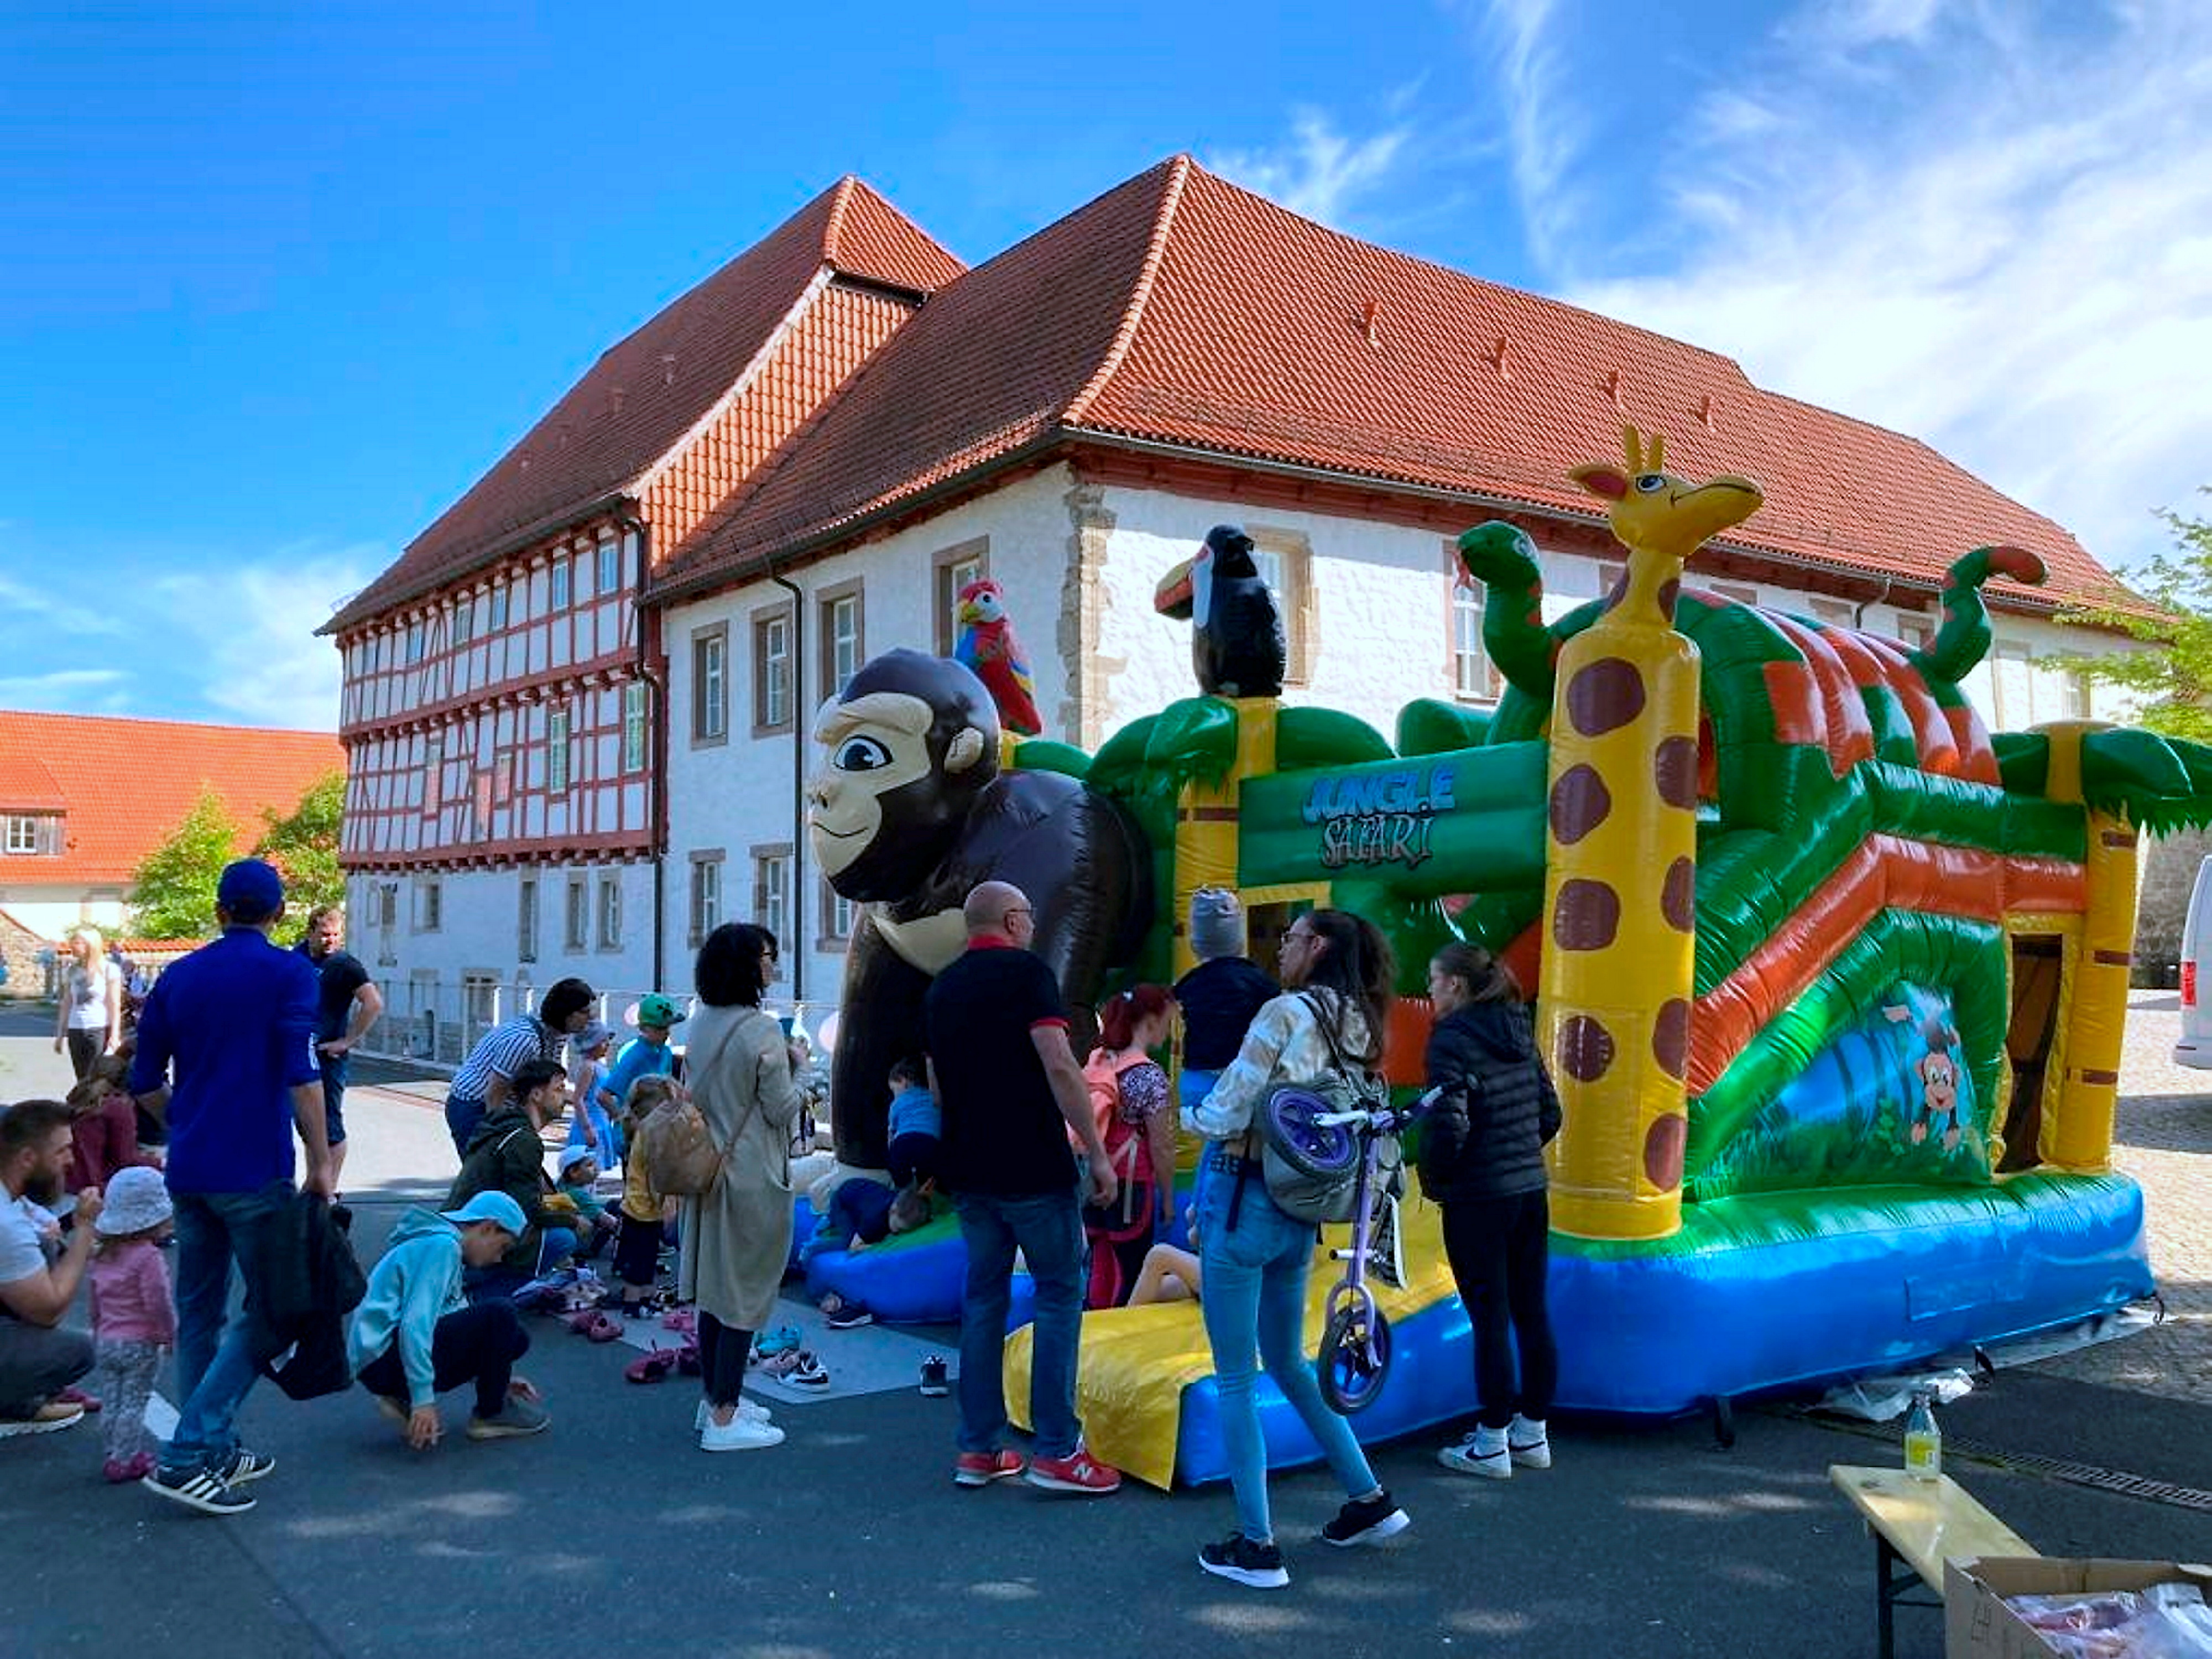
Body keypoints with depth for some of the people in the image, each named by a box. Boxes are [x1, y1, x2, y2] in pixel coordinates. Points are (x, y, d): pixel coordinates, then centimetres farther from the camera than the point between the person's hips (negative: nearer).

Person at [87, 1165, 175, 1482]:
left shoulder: (102, 1256, 6)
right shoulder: (148, 1257, -18)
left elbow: (96, 1302, 14)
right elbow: (157, 1304, -19)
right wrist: (171, 1336, -7)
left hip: (108, 1341, 7)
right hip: (140, 1343, -7)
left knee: (113, 1400, 14)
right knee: (134, 1403, 1)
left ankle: (116, 1453, 22)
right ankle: (125, 1461, 4)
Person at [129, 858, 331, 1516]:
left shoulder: (178, 976, 9)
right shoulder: (287, 972, -8)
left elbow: (145, 1080, 13)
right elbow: (301, 1073, -15)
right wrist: (320, 1161, -10)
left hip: (189, 1168, 6)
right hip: (254, 1170, -6)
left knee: (200, 1312, 14)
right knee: (269, 1312, 1)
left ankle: (216, 1449, 21)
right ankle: (188, 1454, -6)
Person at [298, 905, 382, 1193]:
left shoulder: (344, 964, -12)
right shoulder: (301, 953, 9)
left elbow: (375, 1004, -22)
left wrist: (347, 1041, -21)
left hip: (328, 1057, -7)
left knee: (329, 1125, -2)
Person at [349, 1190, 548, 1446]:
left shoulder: (445, 1244, 20)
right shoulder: (442, 1245, -12)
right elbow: (416, 1323, -23)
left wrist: (498, 1379, 23)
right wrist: (424, 1399, -25)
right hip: (383, 1356, -10)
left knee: (517, 1339, 7)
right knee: (501, 1315, -20)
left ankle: (404, 1401, 8)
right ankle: (490, 1414, -1)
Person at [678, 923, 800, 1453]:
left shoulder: (700, 1025, 5)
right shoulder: (761, 1031, -18)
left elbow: (694, 1093, 13)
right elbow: (782, 1110, -14)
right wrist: (795, 1068, 2)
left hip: (710, 1169, 8)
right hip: (754, 1176, -8)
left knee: (714, 1286, 17)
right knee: (745, 1294, 0)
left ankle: (714, 1400, 28)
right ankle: (724, 1420, 6)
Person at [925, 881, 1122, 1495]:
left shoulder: (941, 988, 13)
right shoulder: (1026, 971, -9)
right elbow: (1059, 1066, -19)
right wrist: (1097, 1152, -16)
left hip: (967, 1169, 7)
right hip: (1033, 1167, -7)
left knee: (983, 1296, 13)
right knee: (1061, 1295, 2)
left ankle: (977, 1449, 16)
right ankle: (1056, 1451, 2)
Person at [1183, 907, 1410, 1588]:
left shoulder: (1287, 1013, -14)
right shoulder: (1357, 1029, 8)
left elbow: (1223, 1115, -16)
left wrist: (1191, 1114, 7)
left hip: (1244, 1200, -7)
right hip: (1300, 1215, 8)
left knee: (1235, 1378, 3)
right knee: (1287, 1362, 23)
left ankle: (1256, 1546, 8)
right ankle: (1369, 1498, 28)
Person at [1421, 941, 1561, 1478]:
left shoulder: (1452, 1038, -13)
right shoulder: (1518, 1033, 9)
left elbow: (1448, 1122, -20)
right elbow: (1550, 1113, 12)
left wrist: (1434, 1181, -6)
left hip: (1478, 1198, -7)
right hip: (1531, 1191, 7)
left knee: (1489, 1317, 1)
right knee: (1531, 1313, 13)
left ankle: (1492, 1444, 10)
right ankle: (1532, 1433, 24)